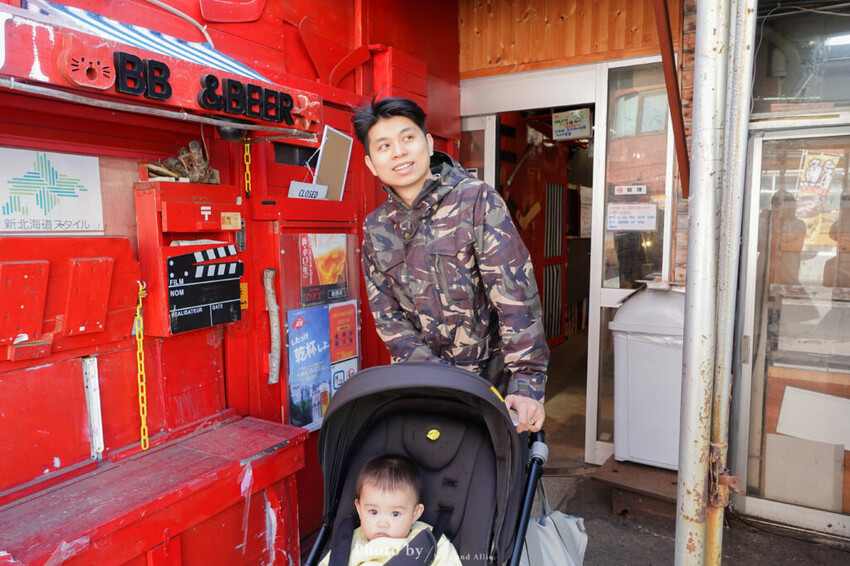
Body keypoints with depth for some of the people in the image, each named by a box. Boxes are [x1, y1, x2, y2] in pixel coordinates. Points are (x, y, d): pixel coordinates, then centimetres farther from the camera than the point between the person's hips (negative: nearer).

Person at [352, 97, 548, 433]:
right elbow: (387, 315, -1)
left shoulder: (477, 200, -10)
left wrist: (526, 383, -24)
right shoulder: (375, 229, 3)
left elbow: (516, 294, -17)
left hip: (493, 373, -3)